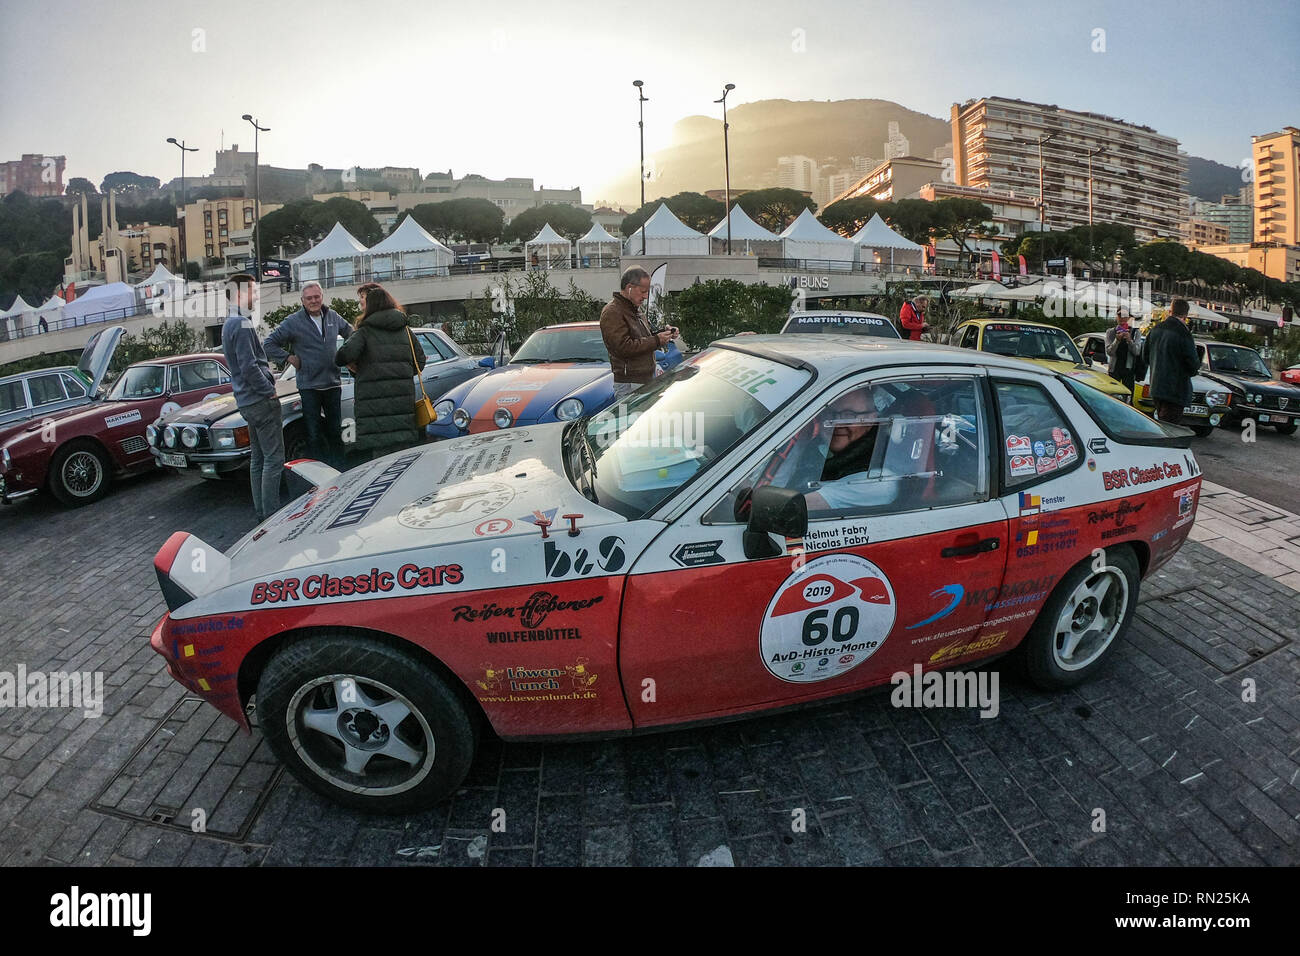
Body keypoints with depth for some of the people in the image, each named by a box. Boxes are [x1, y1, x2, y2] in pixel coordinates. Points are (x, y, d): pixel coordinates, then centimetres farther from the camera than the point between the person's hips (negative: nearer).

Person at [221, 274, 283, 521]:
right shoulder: (242, 324, -15)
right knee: (273, 458, -8)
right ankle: (271, 516, -7)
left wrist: (265, 371, 13)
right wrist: (270, 390, -13)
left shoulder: (229, 324, 17)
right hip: (260, 400, -10)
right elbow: (249, 366, -21)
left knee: (258, 459, 14)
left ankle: (261, 512, 20)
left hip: (247, 401, 10)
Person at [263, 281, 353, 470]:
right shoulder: (293, 322, -7)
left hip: (333, 384, 4)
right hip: (309, 387, -4)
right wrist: (289, 358, -9)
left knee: (335, 431, 13)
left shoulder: (332, 316, 5)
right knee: (314, 435, 0)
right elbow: (268, 344, -4)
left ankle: (339, 473, 22)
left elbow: (349, 331, 25)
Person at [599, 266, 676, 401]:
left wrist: (664, 334, 8)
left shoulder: (635, 309, 19)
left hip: (648, 380, 9)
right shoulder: (612, 312, -13)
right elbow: (623, 347, -22)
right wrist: (656, 340, -17)